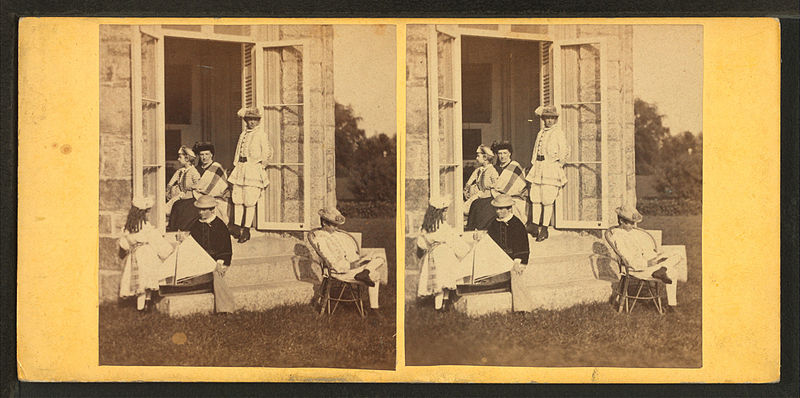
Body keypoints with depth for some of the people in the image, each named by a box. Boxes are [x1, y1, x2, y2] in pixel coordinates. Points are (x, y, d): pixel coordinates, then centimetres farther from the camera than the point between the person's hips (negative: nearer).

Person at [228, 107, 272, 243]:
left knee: (249, 201, -7)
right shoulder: (243, 134, 18)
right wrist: (237, 164, 15)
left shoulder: (261, 134, 0)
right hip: (240, 168, 6)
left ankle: (246, 230, 0)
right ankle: (240, 229, 7)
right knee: (237, 199, 1)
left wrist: (258, 164, -2)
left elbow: (267, 153, 1)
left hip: (253, 169, -6)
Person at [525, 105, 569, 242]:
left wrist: (558, 163, -6)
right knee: (535, 198, 2)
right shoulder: (540, 133, 18)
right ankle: (535, 226, 9)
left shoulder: (558, 133, -1)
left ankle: (544, 229, 0)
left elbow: (565, 151, -1)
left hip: (551, 167, -6)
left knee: (547, 200, -5)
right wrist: (533, 164, 16)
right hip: (538, 167, 6)